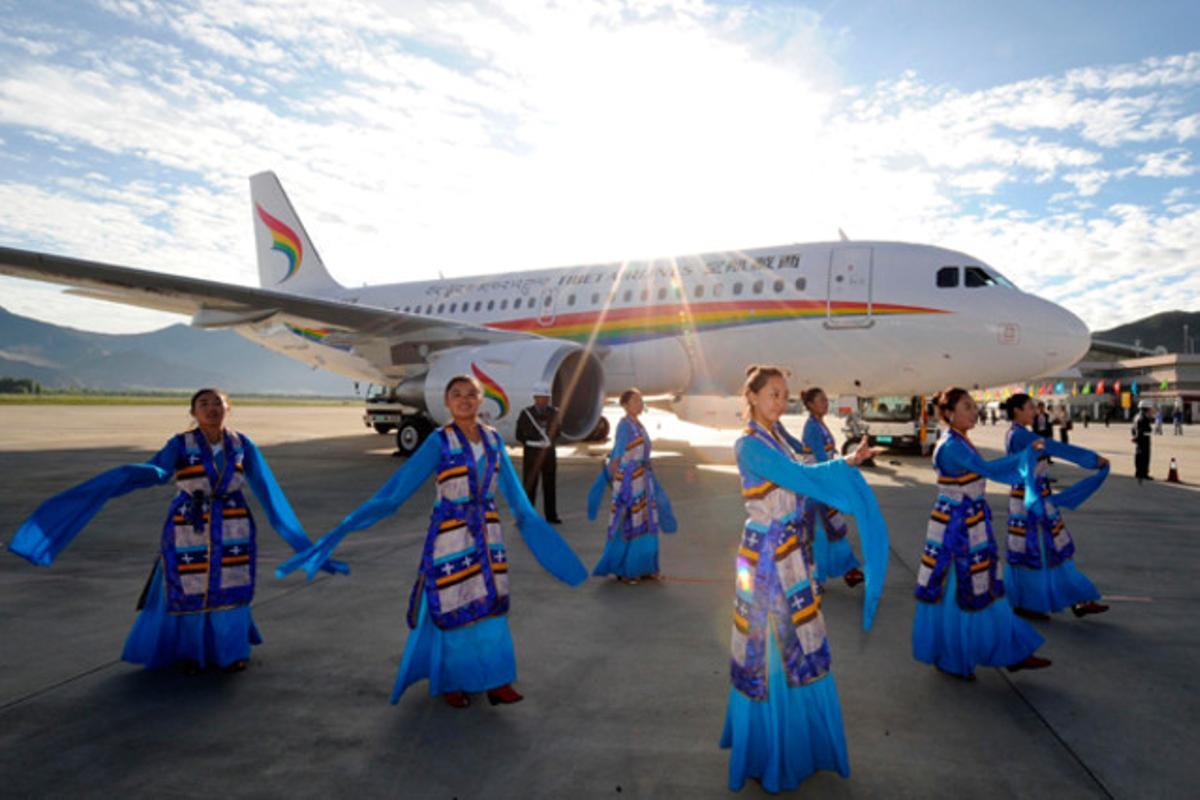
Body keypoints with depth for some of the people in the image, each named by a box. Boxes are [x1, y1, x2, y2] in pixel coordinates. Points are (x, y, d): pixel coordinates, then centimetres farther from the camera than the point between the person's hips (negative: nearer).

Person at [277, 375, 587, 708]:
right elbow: (401, 484, -12)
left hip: (487, 533, 4)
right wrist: (348, 524, -16)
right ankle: (449, 681, 26)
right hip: (450, 534, -4)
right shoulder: (439, 442, -10)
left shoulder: (494, 439, 3)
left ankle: (494, 679, 21)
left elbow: (513, 490, 14)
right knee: (450, 607, 6)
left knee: (490, 603, 8)